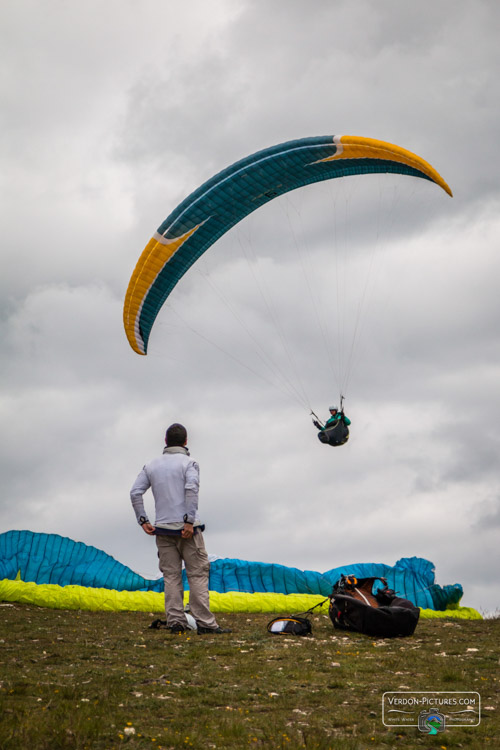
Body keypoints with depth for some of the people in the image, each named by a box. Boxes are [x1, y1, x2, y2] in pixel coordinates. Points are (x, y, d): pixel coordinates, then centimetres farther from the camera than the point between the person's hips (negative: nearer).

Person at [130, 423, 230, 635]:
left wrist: (143, 520, 6)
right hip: (186, 528, -4)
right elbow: (191, 489, -17)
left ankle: (175, 621, 3)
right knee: (197, 574, -1)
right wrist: (189, 521, -18)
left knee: (171, 575, 6)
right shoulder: (188, 463, -1)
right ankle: (205, 622, -3)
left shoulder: (152, 465, 12)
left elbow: (135, 492, 4)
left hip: (163, 529, 4)